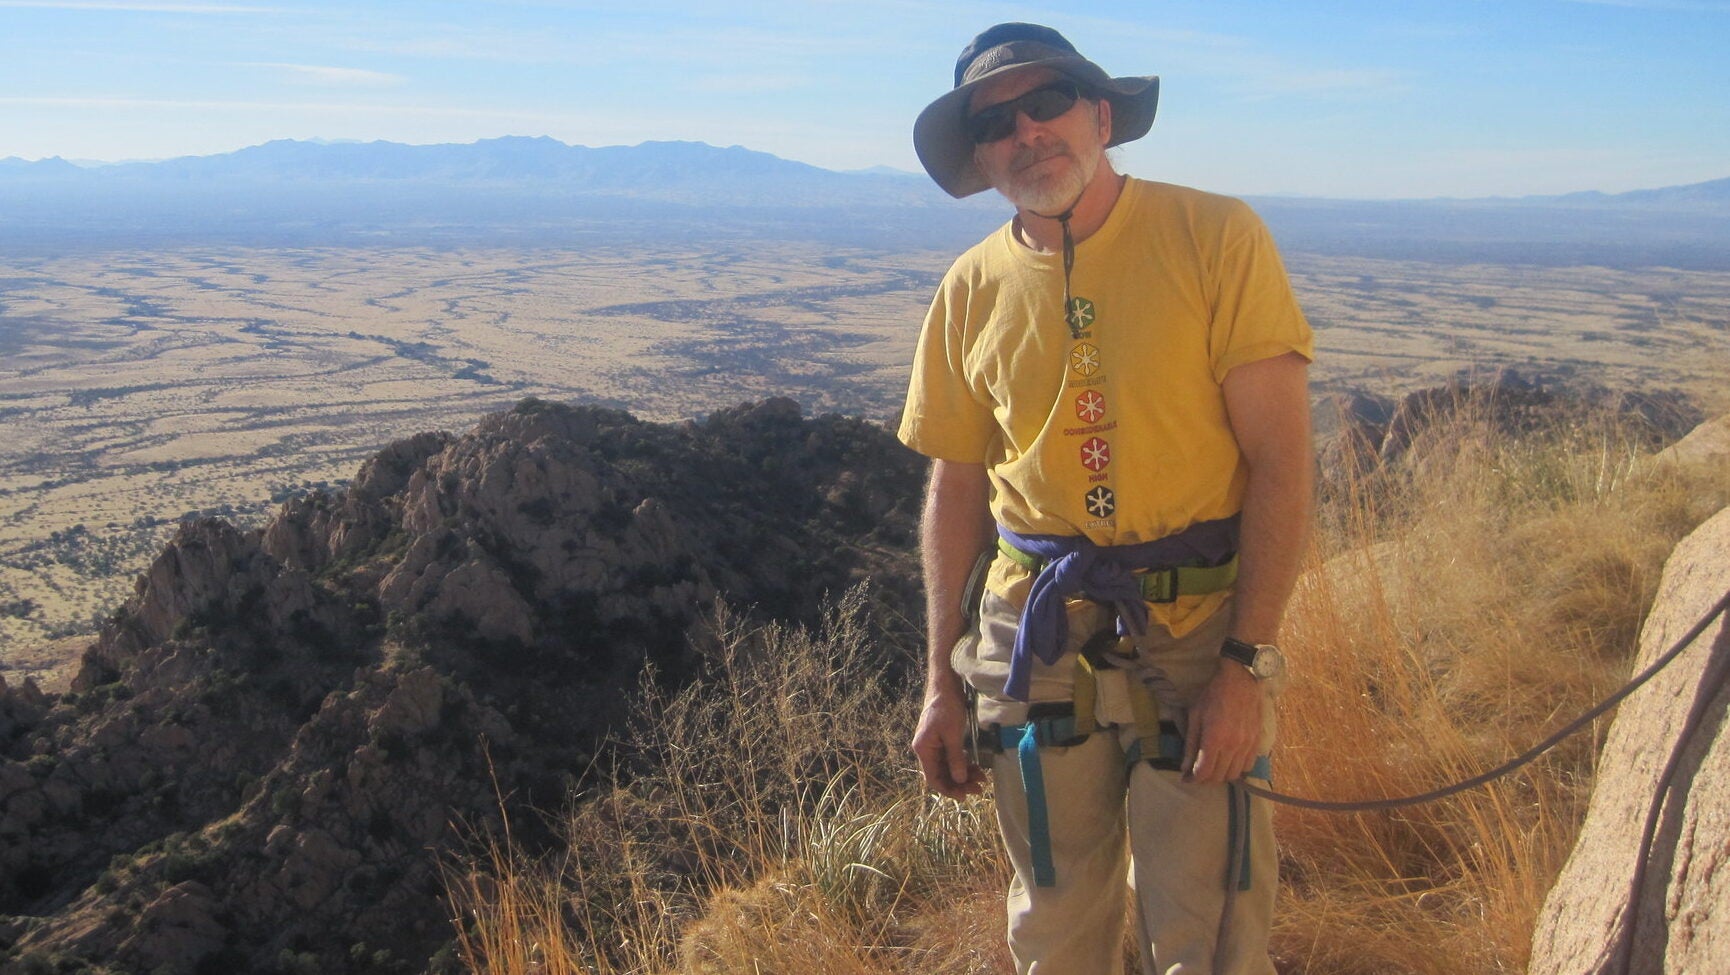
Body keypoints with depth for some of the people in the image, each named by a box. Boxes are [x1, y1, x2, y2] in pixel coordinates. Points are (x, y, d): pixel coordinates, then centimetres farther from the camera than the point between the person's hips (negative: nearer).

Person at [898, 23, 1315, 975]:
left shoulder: (1214, 237, -8)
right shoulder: (971, 290, 4)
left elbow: (1281, 461, -11)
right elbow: (956, 493, 9)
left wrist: (1244, 663, -16)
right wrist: (944, 683, 8)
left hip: (1197, 629, -3)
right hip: (1035, 637, 3)